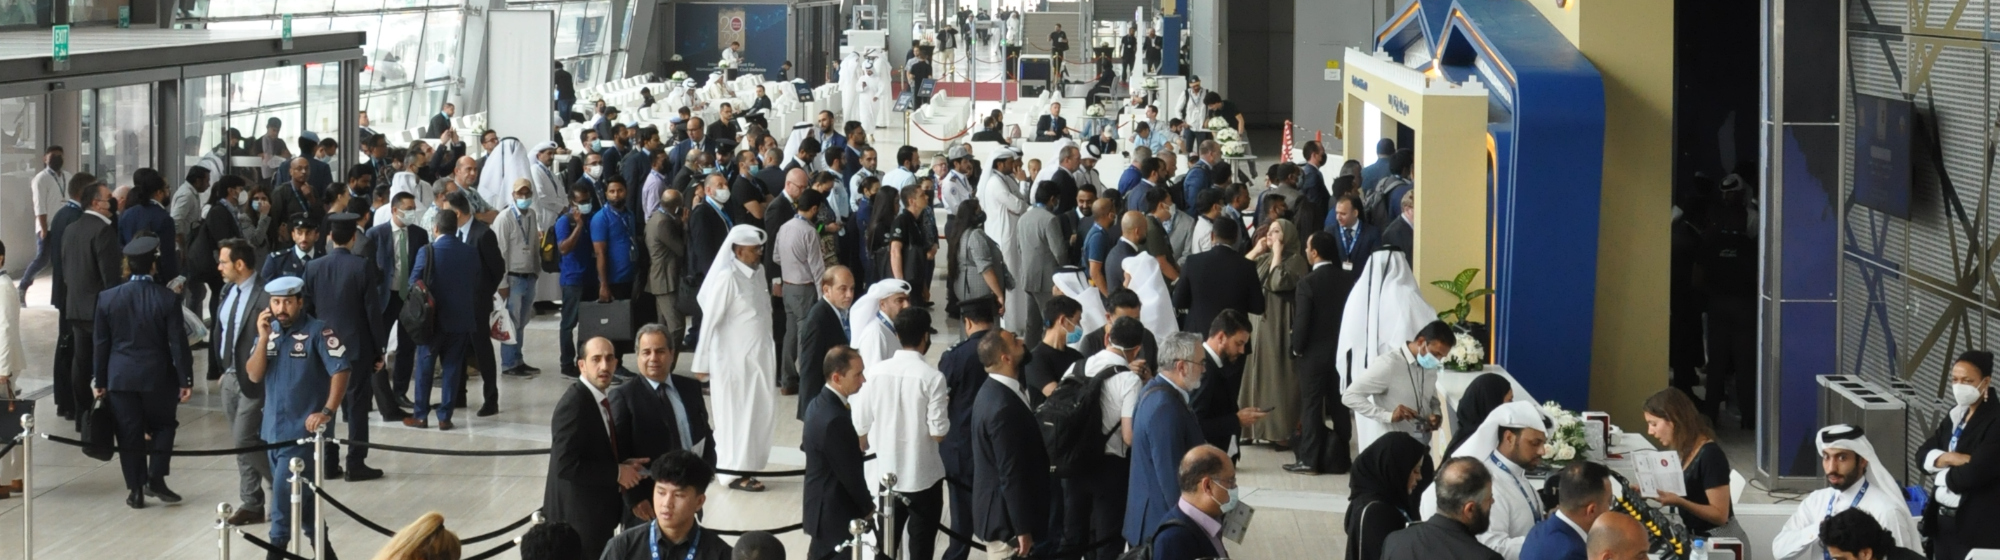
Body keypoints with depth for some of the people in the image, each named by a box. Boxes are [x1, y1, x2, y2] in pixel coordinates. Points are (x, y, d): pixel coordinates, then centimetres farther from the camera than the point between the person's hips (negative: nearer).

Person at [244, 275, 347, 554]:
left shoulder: (317, 332, -10)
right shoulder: (268, 331, 7)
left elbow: (340, 371, -14)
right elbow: (254, 375, -1)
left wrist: (327, 412, -20)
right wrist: (263, 338, -13)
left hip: (303, 430, -7)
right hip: (274, 429, 7)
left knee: (284, 490, -12)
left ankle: (276, 549, -3)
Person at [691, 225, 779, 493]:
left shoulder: (759, 272, 5)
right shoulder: (727, 278, -17)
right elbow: (710, 321, -14)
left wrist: (770, 349, 12)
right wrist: (702, 362, -11)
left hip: (760, 357, 7)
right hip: (735, 359, -7)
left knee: (759, 413, 11)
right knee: (737, 414, 2)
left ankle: (747, 465, 21)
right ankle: (735, 472, 11)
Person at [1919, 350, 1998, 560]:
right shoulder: (1955, 416, 12)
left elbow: (1974, 474, -23)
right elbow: (1923, 455, 6)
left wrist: (1941, 472, -4)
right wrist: (1950, 458, -14)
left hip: (1976, 527, -8)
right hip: (1943, 519, 8)